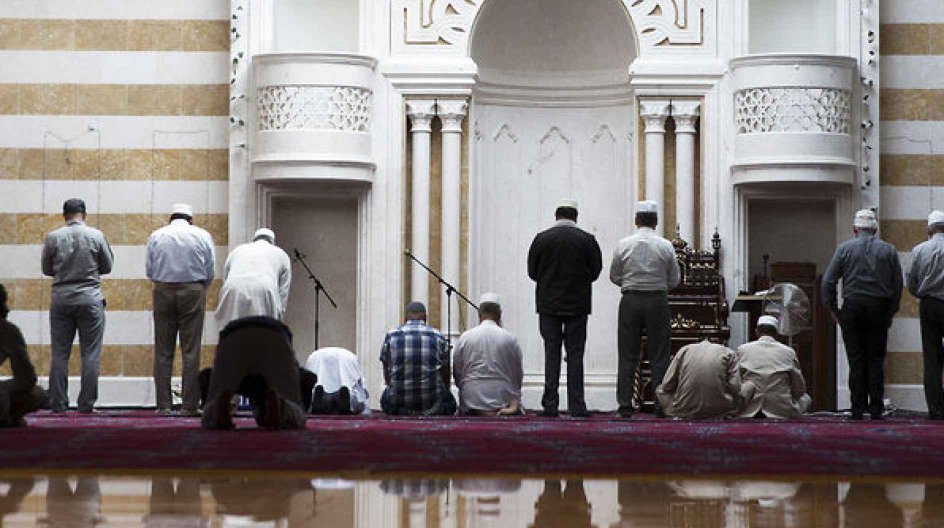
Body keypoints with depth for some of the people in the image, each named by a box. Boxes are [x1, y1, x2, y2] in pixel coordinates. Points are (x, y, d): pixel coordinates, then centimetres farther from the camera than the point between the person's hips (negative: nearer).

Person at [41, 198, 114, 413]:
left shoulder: (53, 238, -1)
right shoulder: (96, 236, -4)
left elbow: (46, 270, 9)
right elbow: (107, 267, 6)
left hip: (61, 298, 1)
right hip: (90, 298, -1)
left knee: (59, 354, 6)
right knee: (90, 355, 3)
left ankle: (58, 404, 6)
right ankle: (86, 404, 1)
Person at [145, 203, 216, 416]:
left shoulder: (156, 236, 5)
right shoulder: (202, 236, 3)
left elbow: (149, 270, 4)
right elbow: (210, 272, 3)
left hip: (163, 292, 1)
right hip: (193, 290, -1)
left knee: (163, 352, 4)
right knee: (191, 351, -1)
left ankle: (163, 405, 0)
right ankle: (189, 405, -5)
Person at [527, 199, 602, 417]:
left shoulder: (541, 238, -2)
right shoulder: (587, 240, -3)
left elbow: (532, 272, 0)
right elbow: (595, 271, -1)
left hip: (549, 304, 0)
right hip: (577, 304, 0)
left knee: (551, 353, 4)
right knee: (575, 354, 2)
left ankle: (550, 405, 0)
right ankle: (576, 405, -1)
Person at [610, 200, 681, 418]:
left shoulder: (623, 245, -4)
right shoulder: (665, 246, -5)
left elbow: (614, 277, 5)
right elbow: (675, 279, 3)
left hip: (630, 301, 1)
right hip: (658, 301, 0)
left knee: (628, 355, 5)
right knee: (659, 355, 4)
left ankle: (625, 404, 3)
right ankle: (661, 404, 2)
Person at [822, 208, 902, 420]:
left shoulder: (845, 248, 1)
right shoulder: (888, 250, 5)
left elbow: (828, 281, -2)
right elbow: (898, 283, 5)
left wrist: (832, 308, 5)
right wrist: (891, 311, 12)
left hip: (853, 308, -1)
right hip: (880, 309, 1)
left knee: (856, 360, 2)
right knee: (876, 360, 4)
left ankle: (858, 408, -1)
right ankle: (876, 409, 1)